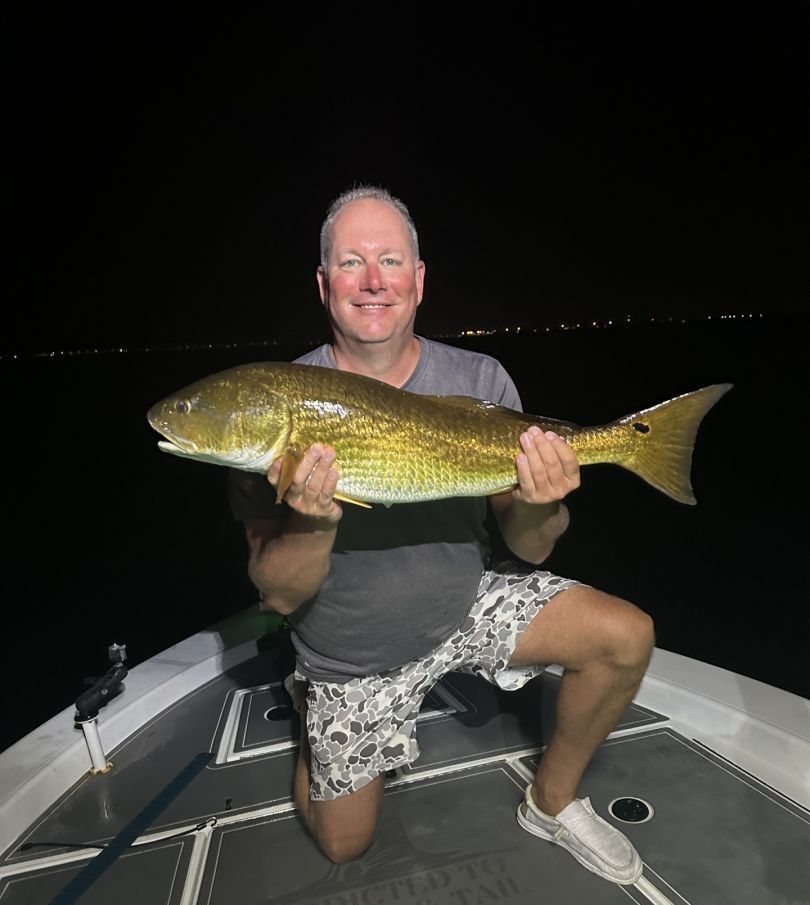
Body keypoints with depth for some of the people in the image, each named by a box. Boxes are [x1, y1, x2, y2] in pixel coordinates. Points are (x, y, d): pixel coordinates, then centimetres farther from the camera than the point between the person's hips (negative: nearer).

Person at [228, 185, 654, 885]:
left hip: (469, 603, 2)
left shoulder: (480, 380, -12)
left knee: (627, 636, -14)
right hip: (354, 655, -1)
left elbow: (529, 551, -10)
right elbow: (278, 595, -17)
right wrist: (314, 522, -38)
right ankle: (314, 723, 46)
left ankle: (552, 801, 13)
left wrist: (536, 507, -32)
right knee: (343, 845, 14)